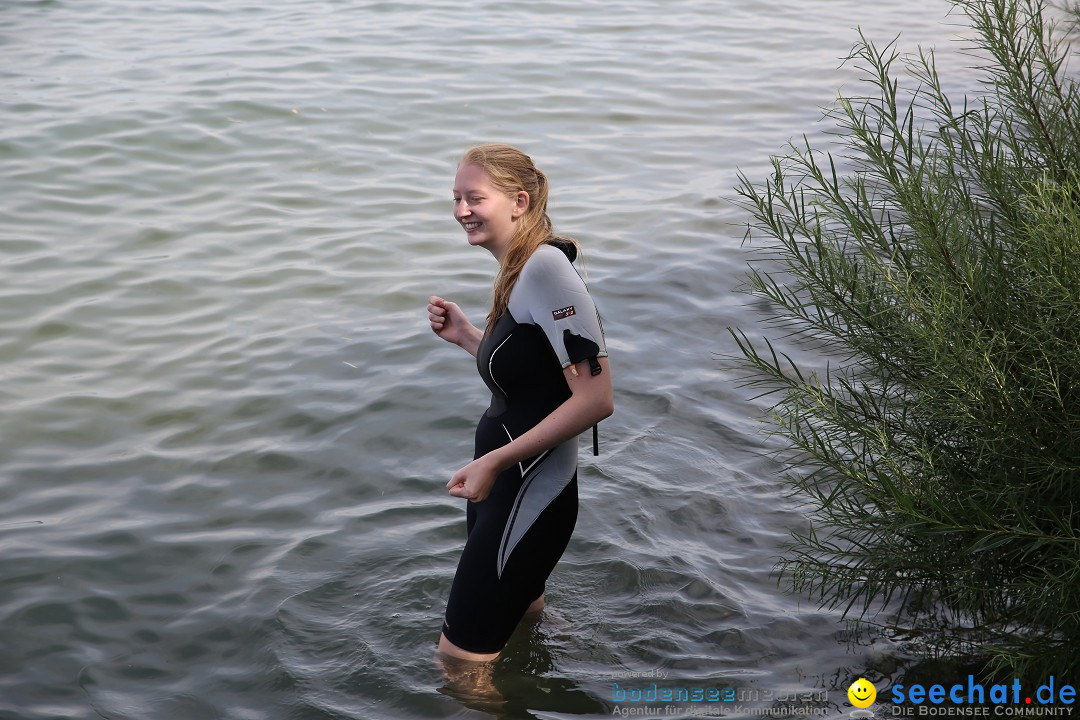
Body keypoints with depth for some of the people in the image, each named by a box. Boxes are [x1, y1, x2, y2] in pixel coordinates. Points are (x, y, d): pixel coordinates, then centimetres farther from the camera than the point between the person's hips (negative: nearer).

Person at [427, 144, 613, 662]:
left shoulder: (547, 265, -23)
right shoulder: (517, 270, 6)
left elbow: (595, 397, -28)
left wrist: (495, 461, -25)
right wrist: (465, 336, 5)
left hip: (528, 496, -10)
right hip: (502, 485, 10)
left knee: (462, 656, 1)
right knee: (522, 612, 30)